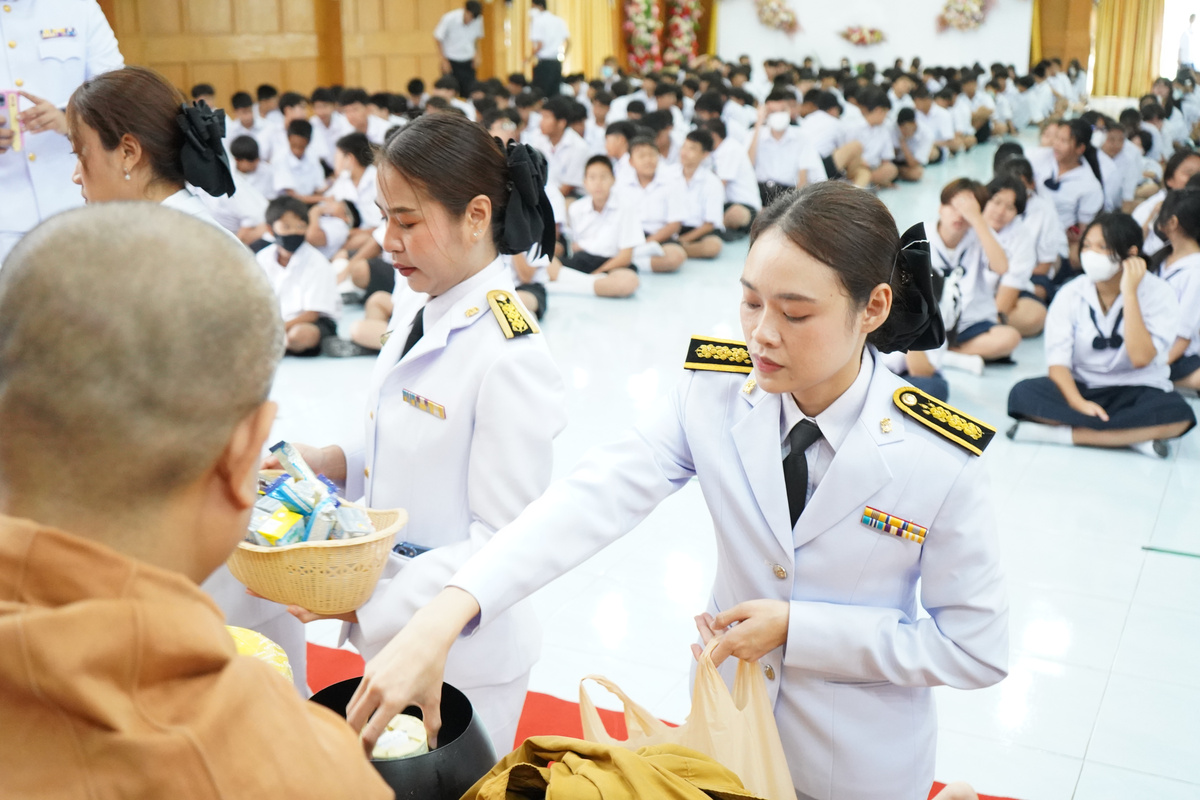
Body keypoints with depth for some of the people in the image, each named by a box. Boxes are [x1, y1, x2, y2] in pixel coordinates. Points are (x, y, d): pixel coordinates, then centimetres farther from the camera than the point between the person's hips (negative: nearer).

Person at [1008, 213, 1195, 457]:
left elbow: (1140, 358, -22)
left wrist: (1129, 293, -21)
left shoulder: (1157, 293, -8)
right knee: (1023, 393, -30)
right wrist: (1078, 404, -29)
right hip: (1082, 388, 2)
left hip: (1137, 390, -1)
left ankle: (1059, 432, -30)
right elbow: (1057, 361, -10)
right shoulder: (1071, 294, -3)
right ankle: (1136, 434, -27)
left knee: (1179, 415, -36)